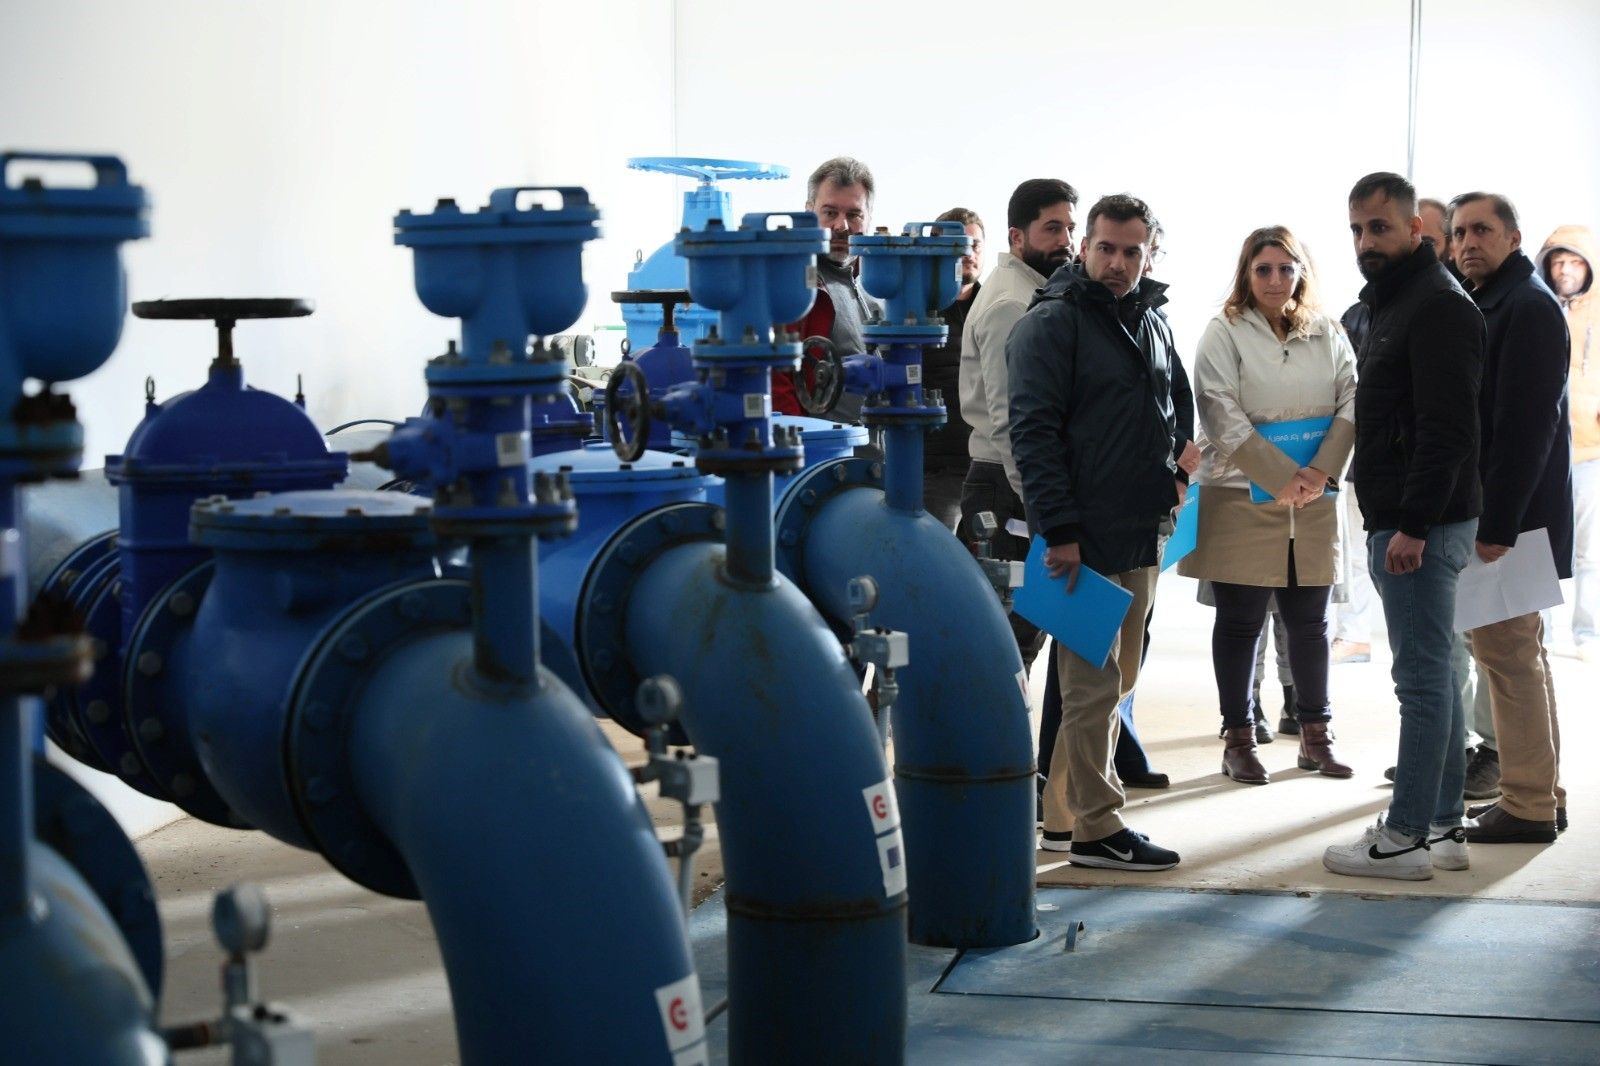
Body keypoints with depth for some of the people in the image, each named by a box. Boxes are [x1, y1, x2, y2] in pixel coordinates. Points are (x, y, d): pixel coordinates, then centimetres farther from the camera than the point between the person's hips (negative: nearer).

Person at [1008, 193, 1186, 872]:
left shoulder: (1151, 322, 16)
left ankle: (1063, 814, 21)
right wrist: (1058, 530, -19)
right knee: (1094, 683, -6)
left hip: (1141, 536, 9)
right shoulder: (1051, 324, -9)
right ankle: (1095, 829, 1)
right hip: (1084, 539, -8)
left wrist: (1172, 474, 14)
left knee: (1115, 681, 12)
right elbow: (1033, 432, -15)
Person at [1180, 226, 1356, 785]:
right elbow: (1224, 418, -11)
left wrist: (1322, 471, -14)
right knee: (1240, 623, 4)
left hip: (1313, 504, 3)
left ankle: (1315, 734, 21)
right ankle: (1238, 740, 12)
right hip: (1243, 498, -3)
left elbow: (1351, 402, 1)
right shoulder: (1224, 334, -2)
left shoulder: (1328, 334, 9)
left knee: (1310, 622, 10)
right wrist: (1284, 477, -16)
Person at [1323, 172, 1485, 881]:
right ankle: (1442, 827, 19)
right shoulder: (1392, 305, 19)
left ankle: (1405, 838, -5)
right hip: (1401, 523, 11)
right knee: (1434, 676, 13)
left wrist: (1413, 526, -24)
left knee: (1422, 678, -7)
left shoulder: (1438, 307, -14)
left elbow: (1447, 430, -21)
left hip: (1421, 526, -11)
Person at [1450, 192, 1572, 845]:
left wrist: (1496, 526, -23)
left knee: (1508, 652, -7)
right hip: (1491, 514, 10)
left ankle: (1527, 806, -2)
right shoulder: (1485, 306, 16)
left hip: (1510, 518, -10)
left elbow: (1526, 428, -21)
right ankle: (1538, 793, 22)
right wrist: (1482, 519, 13)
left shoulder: (1529, 308, -14)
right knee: (1516, 653, 14)